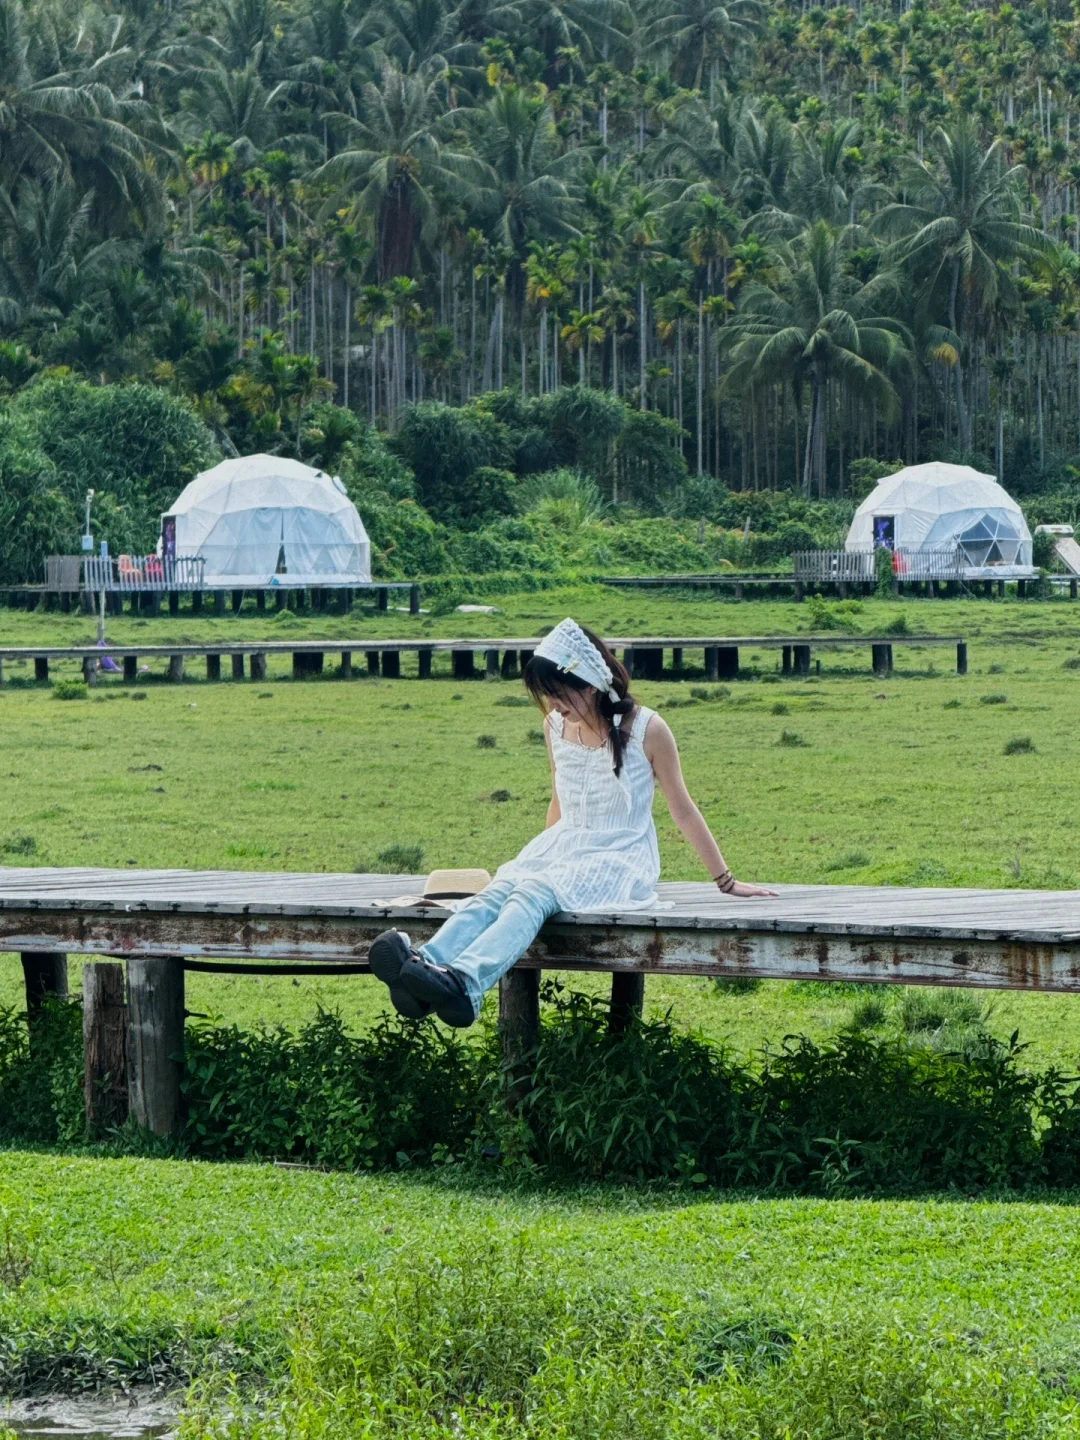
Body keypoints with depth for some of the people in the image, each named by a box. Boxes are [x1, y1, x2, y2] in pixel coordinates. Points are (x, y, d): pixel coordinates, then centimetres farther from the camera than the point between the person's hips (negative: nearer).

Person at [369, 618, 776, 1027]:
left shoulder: (646, 730, -7)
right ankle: (426, 966, -57)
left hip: (618, 859, -5)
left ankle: (465, 984, -62)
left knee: (534, 894, -36)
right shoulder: (556, 727, 8)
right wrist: (542, 858, 35)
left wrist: (725, 882, 7)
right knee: (498, 890, -29)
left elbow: (683, 810, 2)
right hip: (563, 848, 5)